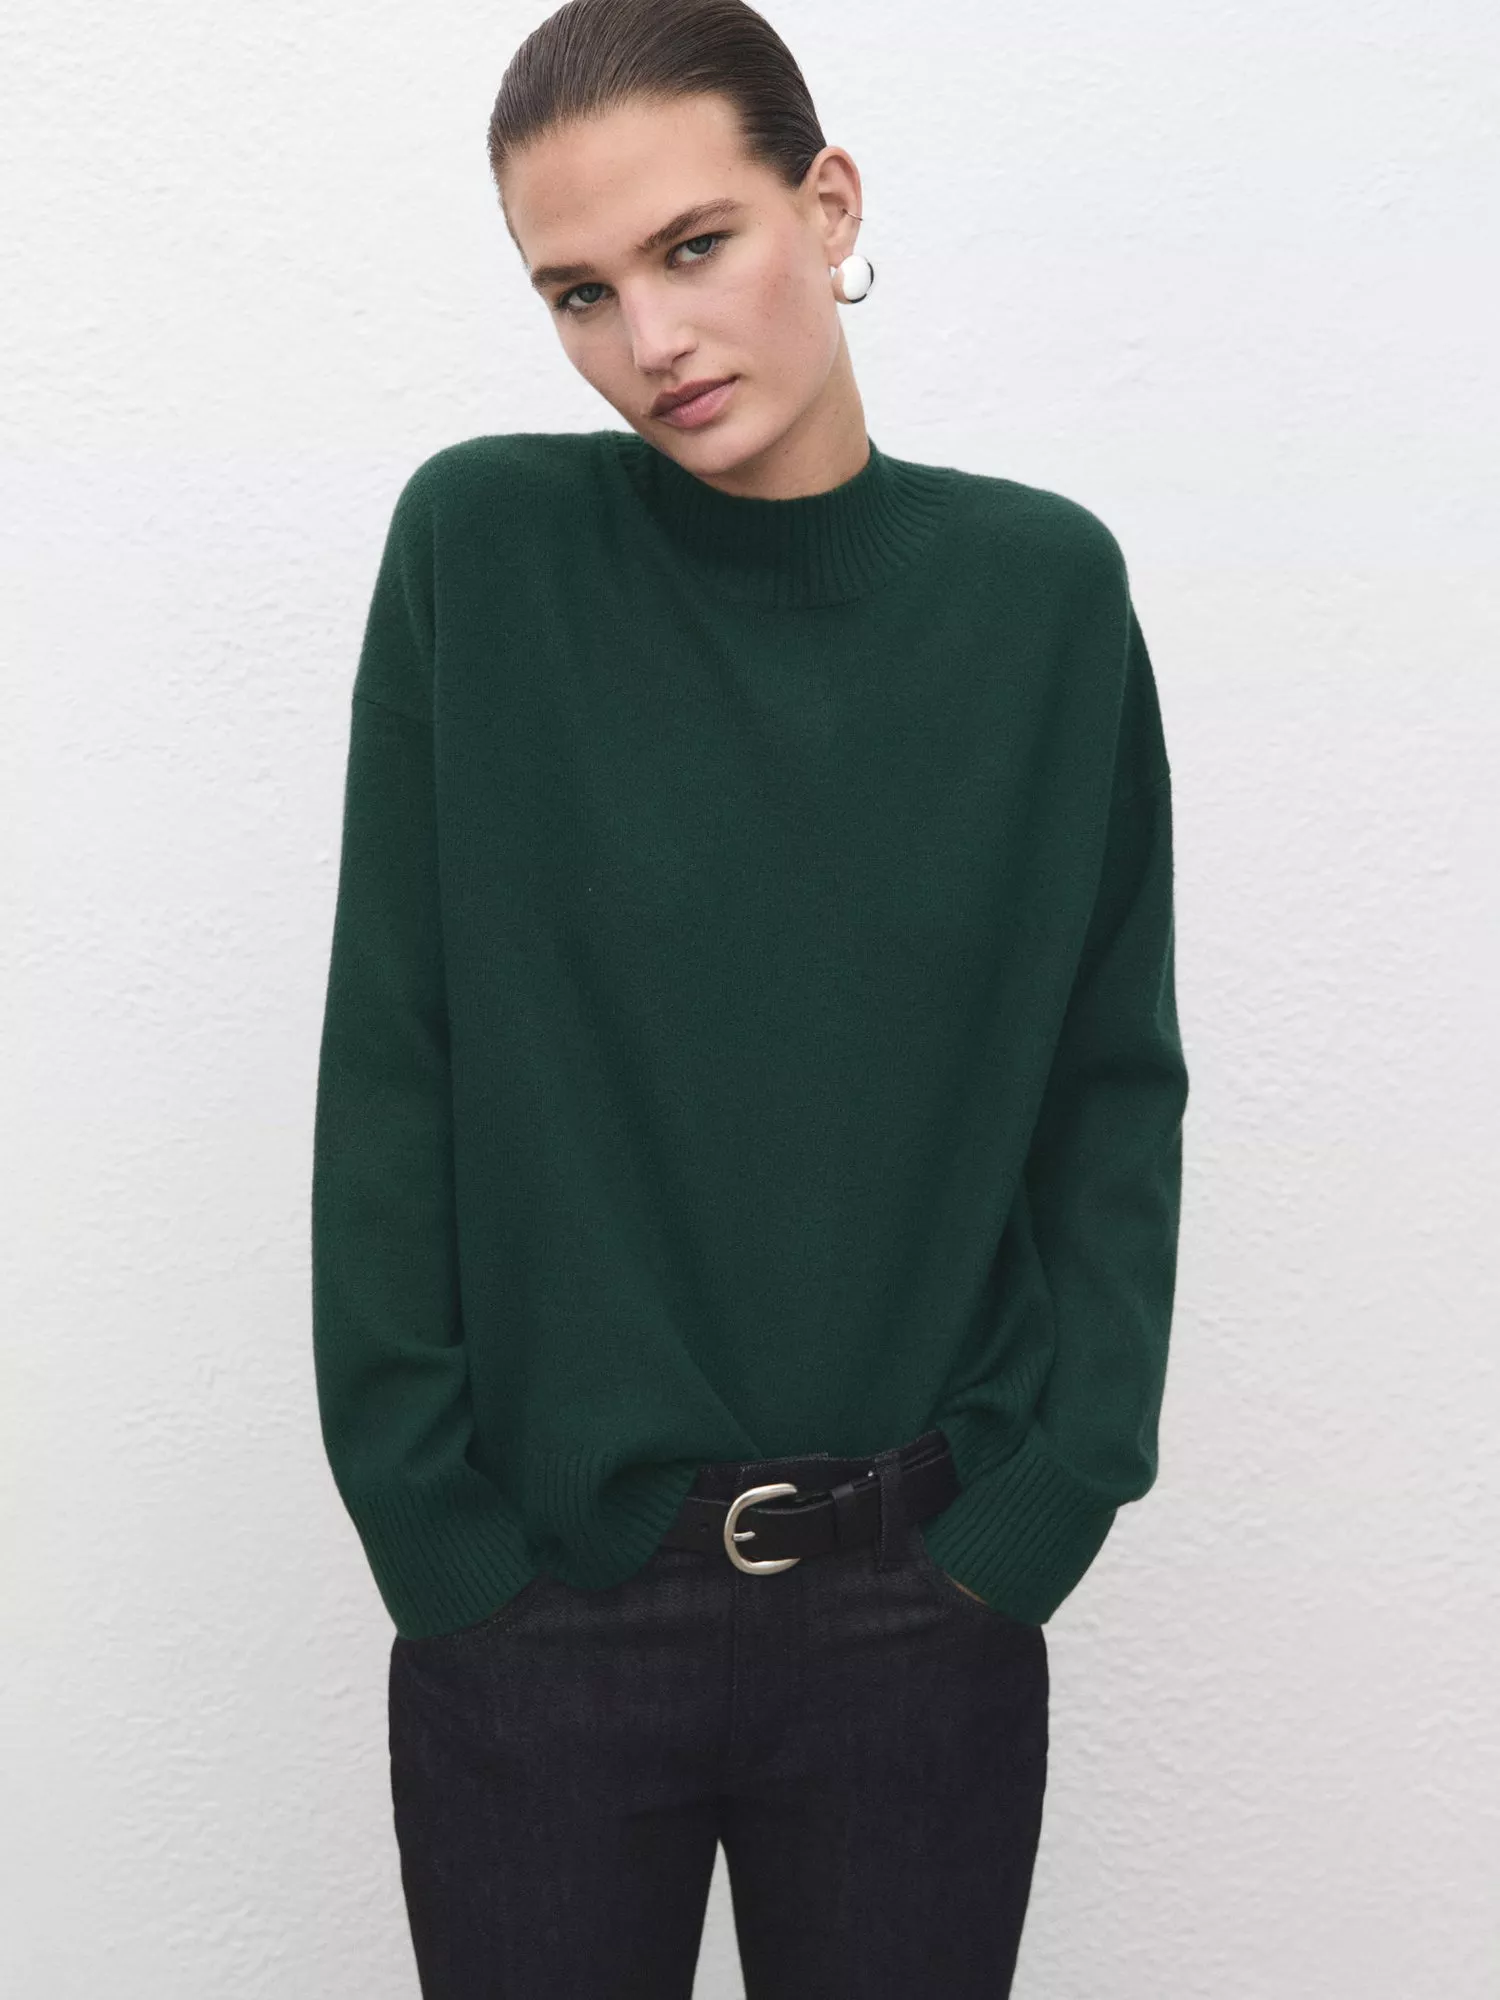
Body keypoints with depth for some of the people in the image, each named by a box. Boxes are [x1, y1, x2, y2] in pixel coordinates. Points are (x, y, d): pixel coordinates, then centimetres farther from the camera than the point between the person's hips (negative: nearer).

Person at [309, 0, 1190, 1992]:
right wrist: (434, 1524, -6)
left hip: (922, 1606, 1)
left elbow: (1114, 1079, 2)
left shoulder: (1042, 583, -2)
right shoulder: (481, 544, -5)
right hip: (537, 1603, 0)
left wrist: (1029, 1510, -5)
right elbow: (391, 1074, -4)